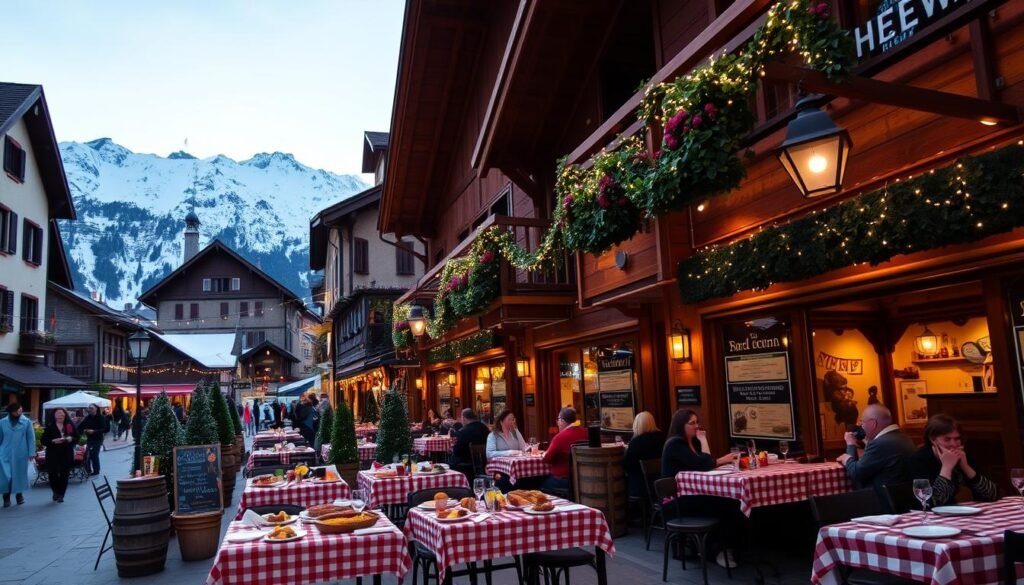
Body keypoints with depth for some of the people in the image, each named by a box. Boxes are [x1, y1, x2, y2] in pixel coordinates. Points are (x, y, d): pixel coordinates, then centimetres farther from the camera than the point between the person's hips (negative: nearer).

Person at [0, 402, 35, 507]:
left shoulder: (26, 422, -3)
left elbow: (31, 438, -2)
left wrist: (31, 452, -5)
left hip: (20, 454, 0)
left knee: (19, 475, 10)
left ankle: (19, 495, 28)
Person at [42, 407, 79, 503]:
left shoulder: (70, 425, 5)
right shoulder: (49, 427, 0)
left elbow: (76, 438, 9)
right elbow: (44, 441, -2)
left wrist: (71, 439, -12)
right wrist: (54, 441, -18)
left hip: (67, 455, 1)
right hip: (53, 455, -1)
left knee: (64, 474, 1)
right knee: (53, 474, -2)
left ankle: (61, 494, 14)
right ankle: (56, 492, 24)